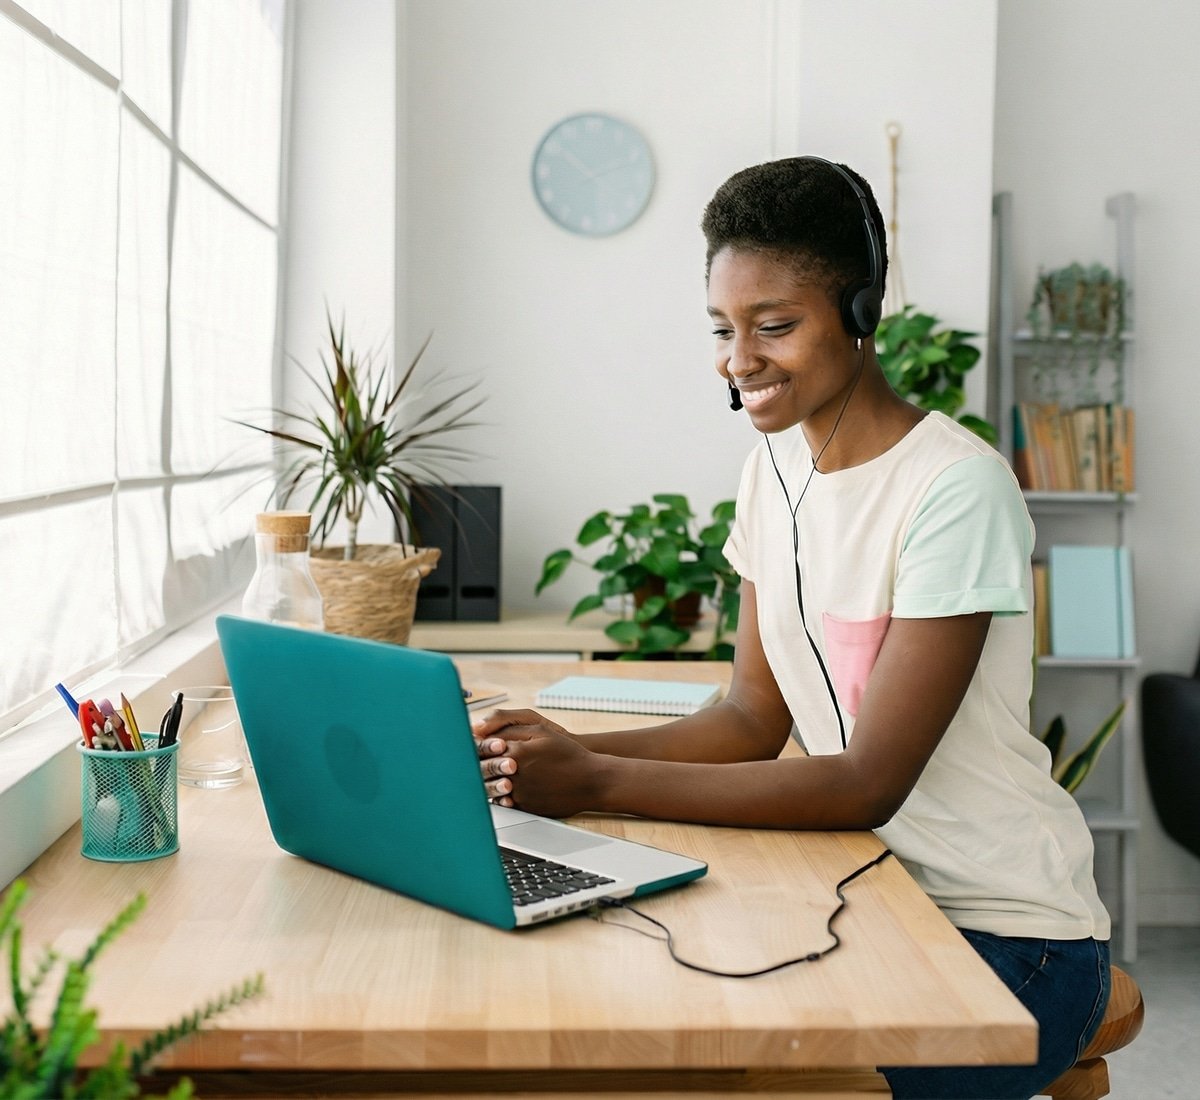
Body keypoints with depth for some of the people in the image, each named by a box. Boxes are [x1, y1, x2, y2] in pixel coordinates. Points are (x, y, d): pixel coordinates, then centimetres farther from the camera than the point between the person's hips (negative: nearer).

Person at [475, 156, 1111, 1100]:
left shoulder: (957, 490, -20)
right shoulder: (777, 465, 5)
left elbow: (869, 782, -23)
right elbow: (754, 718, 5)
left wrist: (598, 784, -27)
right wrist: (570, 754, -12)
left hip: (1004, 941, -6)